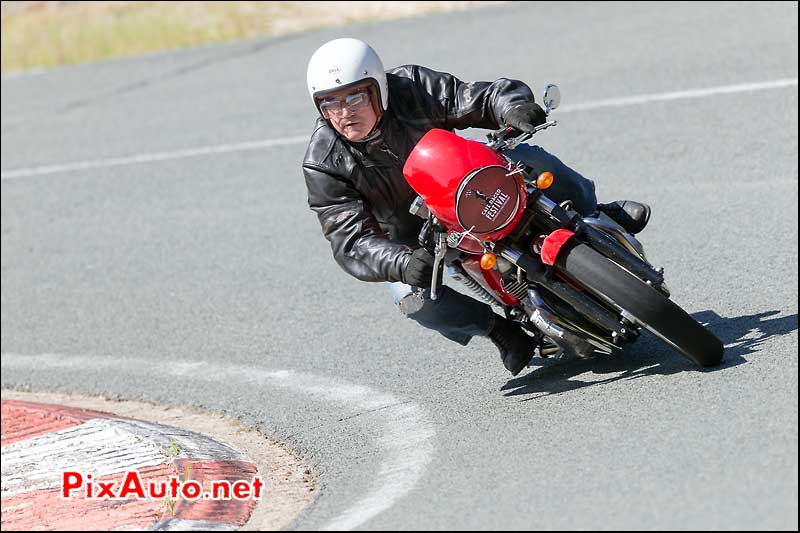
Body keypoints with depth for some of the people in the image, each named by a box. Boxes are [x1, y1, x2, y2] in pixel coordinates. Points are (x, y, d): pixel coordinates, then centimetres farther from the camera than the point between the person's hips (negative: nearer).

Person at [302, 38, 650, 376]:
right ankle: (497, 327, -6)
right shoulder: (324, 165, -24)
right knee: (416, 297, -32)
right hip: (409, 240, -2)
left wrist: (514, 108, -49)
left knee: (527, 158, -22)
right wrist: (402, 264, -49)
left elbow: (477, 99, -24)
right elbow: (350, 240, -30)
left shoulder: (413, 87, -21)